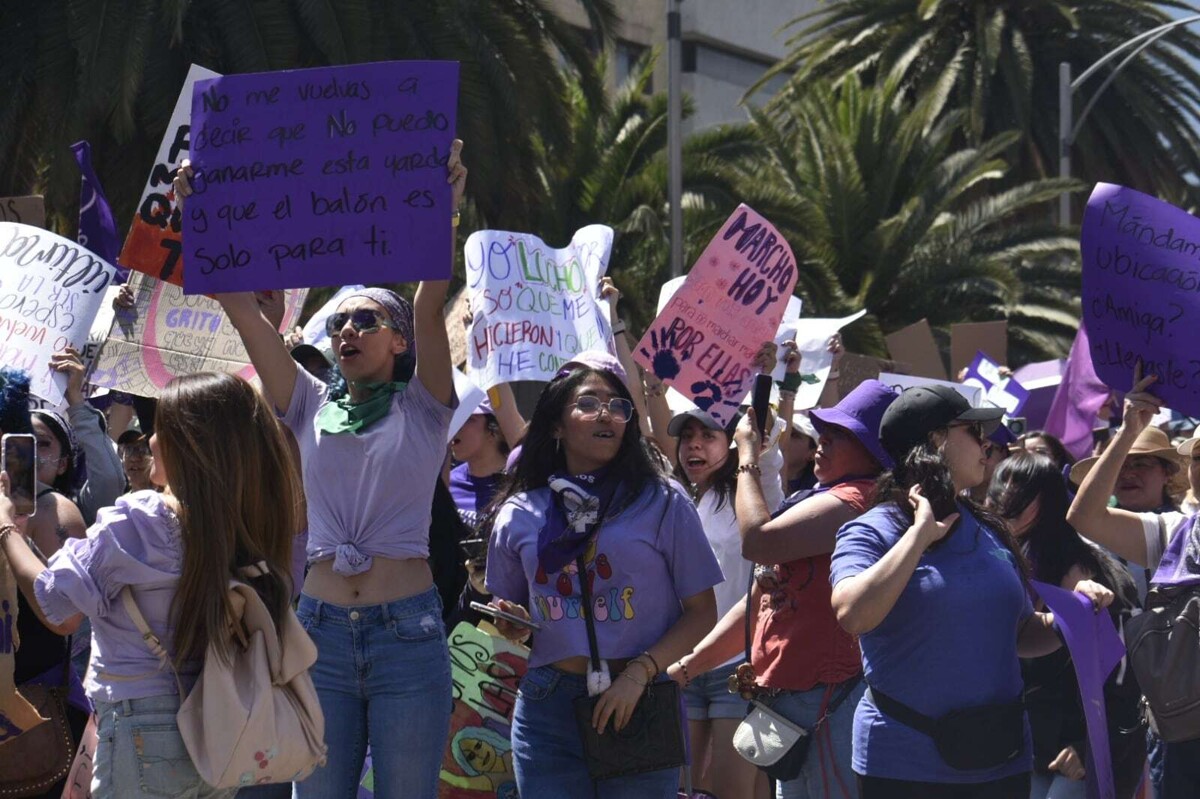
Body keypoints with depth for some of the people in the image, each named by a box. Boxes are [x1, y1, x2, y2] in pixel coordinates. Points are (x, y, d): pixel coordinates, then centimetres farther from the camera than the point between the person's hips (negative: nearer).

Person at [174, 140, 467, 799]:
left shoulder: (422, 409, 5)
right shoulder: (311, 407, 12)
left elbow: (430, 307, -11)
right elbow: (241, 308, 5)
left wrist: (443, 215, -25)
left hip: (408, 631, -3)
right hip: (322, 627, 3)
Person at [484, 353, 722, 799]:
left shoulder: (662, 502, 1)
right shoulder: (519, 514, 8)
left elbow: (701, 613, -1)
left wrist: (639, 673, -14)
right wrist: (514, 624, -3)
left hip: (639, 706, -2)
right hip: (548, 708, 2)